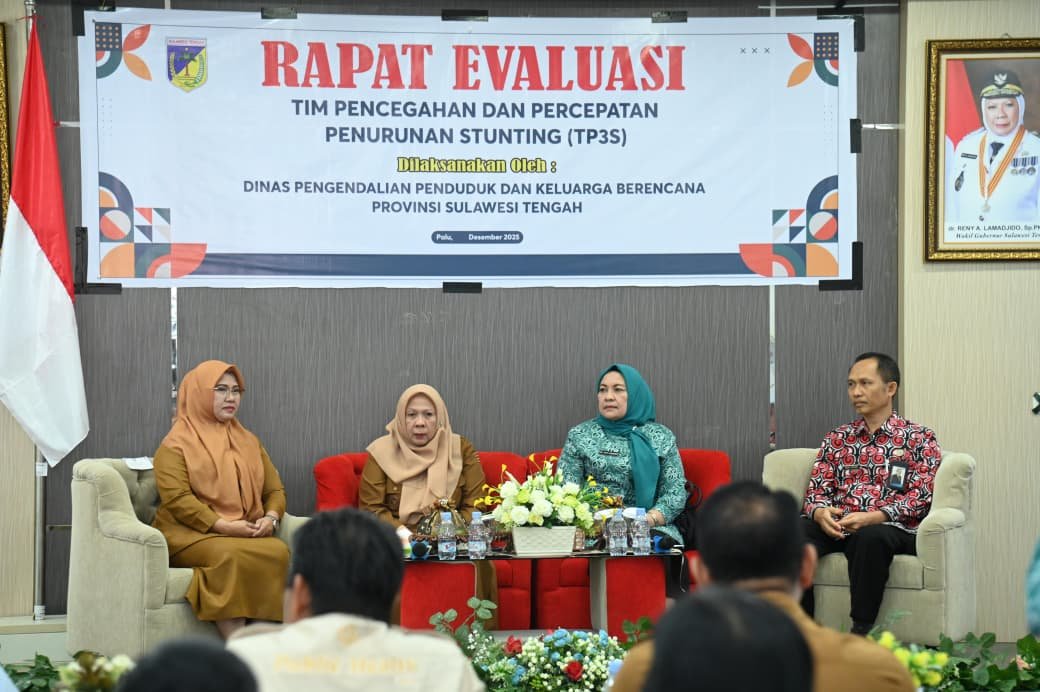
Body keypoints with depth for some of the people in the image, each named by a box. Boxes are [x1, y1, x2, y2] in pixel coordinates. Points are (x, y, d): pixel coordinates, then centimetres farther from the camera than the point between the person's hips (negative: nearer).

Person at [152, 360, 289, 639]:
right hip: (192, 536, -5)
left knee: (279, 552, -30)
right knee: (232, 556, -38)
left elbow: (275, 489, 20)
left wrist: (270, 518, -4)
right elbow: (177, 499, -9)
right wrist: (223, 526, -18)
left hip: (247, 535, 5)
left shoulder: (248, 441, 24)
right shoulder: (176, 445, 4)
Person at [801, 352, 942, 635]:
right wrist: (820, 512, -10)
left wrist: (873, 517, -17)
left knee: (870, 537, -40)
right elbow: (817, 488, 15)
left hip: (891, 528, -3)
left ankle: (861, 631, -33)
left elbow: (921, 496, -2)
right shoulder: (837, 438, 23)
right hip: (836, 526, 4)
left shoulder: (919, 438, 10)